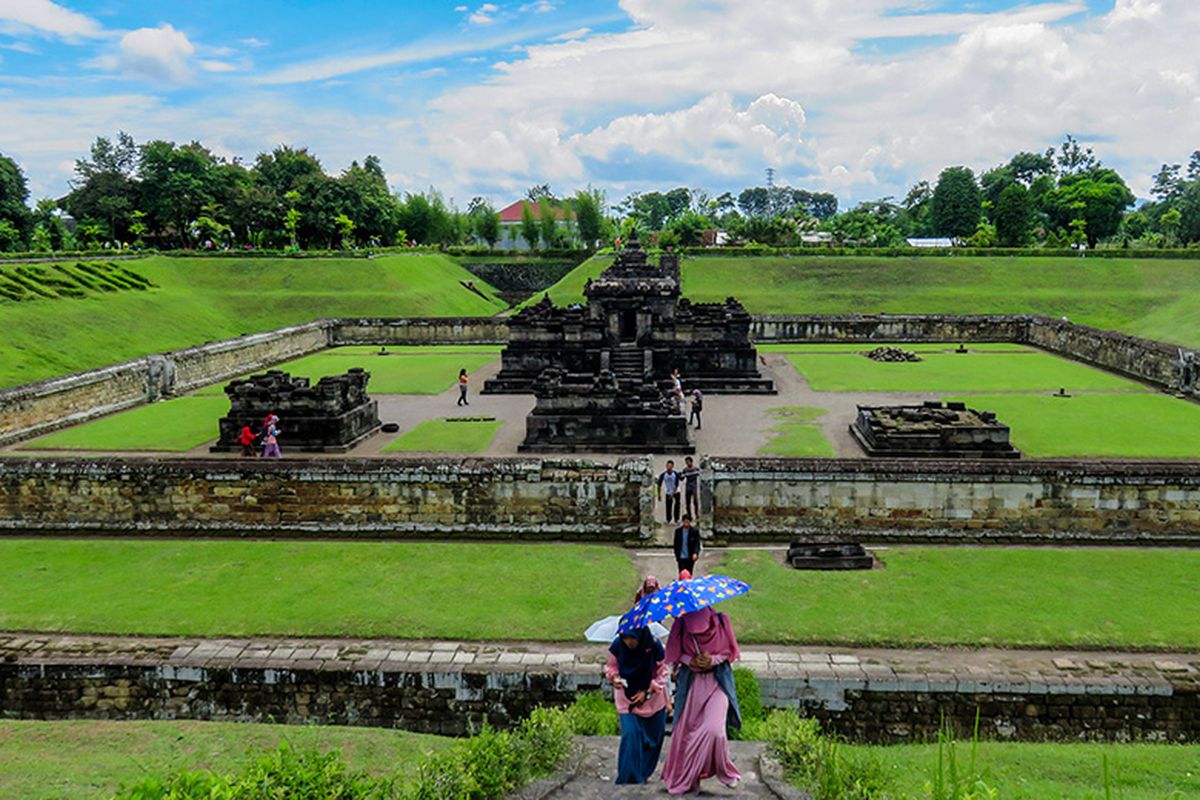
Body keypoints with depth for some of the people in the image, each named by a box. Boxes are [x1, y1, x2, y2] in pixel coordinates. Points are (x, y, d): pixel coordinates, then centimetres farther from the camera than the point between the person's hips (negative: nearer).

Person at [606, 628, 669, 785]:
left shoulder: (654, 646, -23)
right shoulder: (617, 646, -18)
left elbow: (662, 674, -9)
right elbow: (611, 666, 1)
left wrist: (647, 693, -15)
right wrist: (614, 678, -20)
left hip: (652, 698, 0)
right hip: (627, 698, 0)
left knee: (653, 736, 10)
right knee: (630, 734, -14)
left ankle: (644, 773, 32)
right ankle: (630, 777, -3)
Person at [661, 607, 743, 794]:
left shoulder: (720, 621, -8)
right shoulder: (681, 624, -6)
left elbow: (731, 651, 2)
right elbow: (674, 652, 3)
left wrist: (713, 659, -15)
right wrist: (690, 660, -14)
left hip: (717, 680, -1)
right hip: (691, 681, 2)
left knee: (713, 728, -15)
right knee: (686, 728, 3)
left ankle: (725, 771, 12)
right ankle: (685, 778, 22)